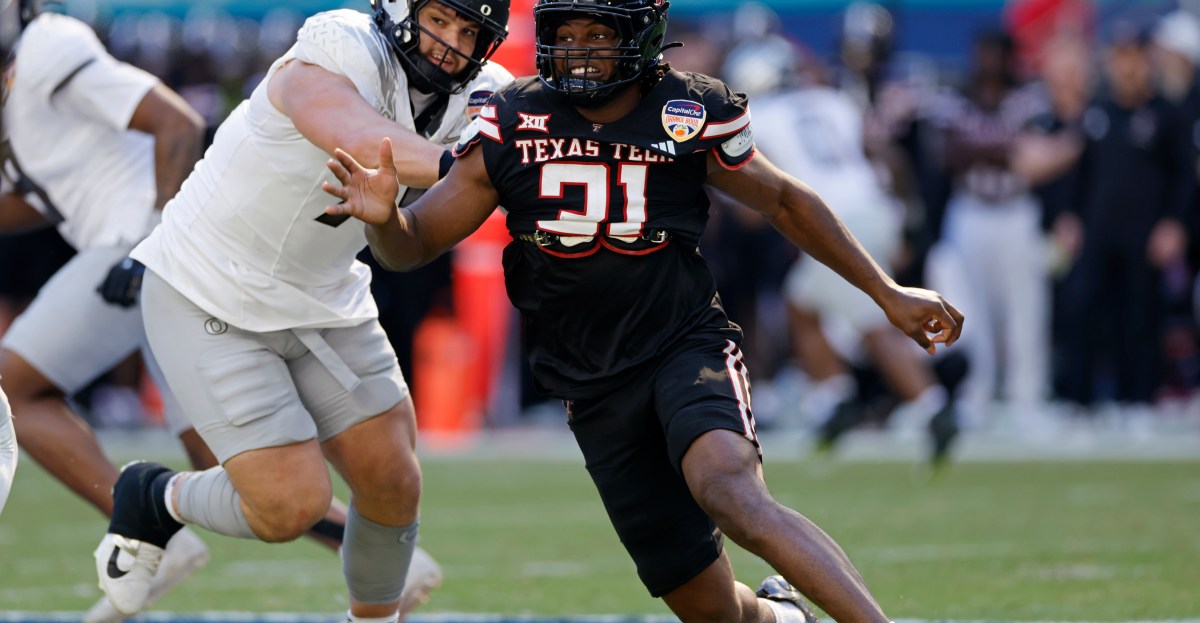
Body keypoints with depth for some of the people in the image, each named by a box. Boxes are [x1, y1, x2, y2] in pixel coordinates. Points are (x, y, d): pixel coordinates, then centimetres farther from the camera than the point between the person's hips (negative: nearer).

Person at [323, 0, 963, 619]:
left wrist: (886, 292, 11)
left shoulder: (693, 115, -7)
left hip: (687, 344, -2)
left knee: (730, 491, -36)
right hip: (596, 392, 2)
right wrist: (383, 217, -25)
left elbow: (783, 201, 10)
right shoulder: (511, 126, -4)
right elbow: (413, 245, -1)